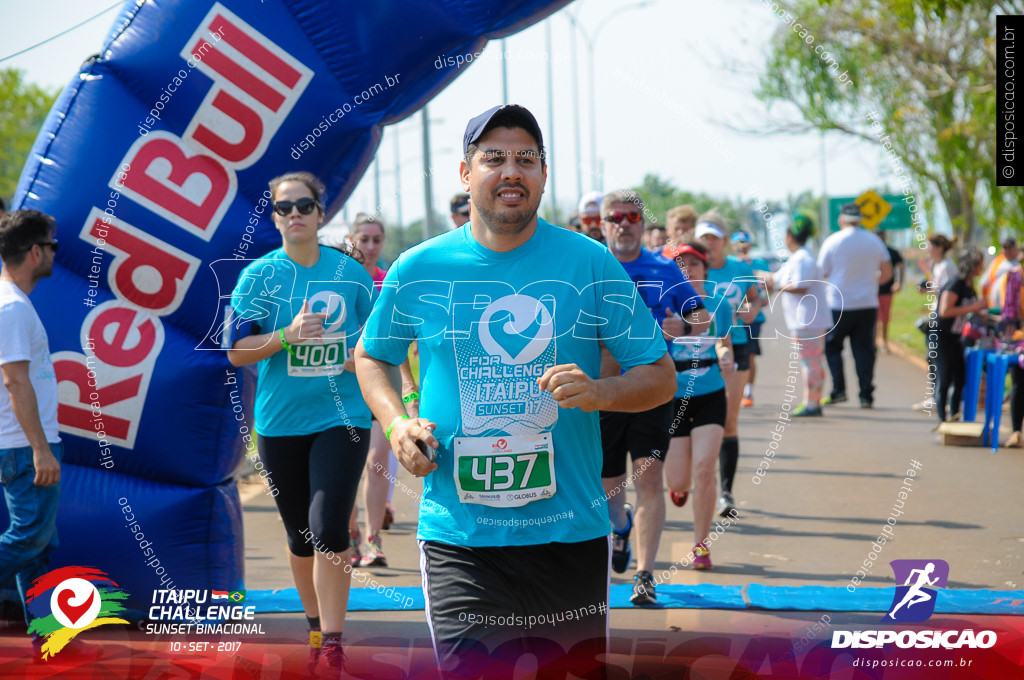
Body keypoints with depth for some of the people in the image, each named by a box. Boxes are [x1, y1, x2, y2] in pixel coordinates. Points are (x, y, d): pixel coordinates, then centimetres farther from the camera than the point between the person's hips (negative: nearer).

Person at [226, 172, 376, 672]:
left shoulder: (350, 272, 2)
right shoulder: (258, 275, -1)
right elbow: (237, 351, -5)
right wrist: (287, 336, -20)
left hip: (342, 416, -1)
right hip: (280, 422, 1)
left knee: (328, 529, -14)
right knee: (300, 536, 13)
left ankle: (333, 645, -9)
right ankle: (315, 622, 34)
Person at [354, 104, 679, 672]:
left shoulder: (589, 263, 0)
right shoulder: (418, 269, 2)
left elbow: (660, 376, 3)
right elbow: (371, 356, 19)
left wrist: (602, 393, -18)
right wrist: (396, 422, 0)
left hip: (571, 532, 1)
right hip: (458, 535, -1)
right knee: (468, 669, -13)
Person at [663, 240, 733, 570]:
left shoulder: (718, 305, 0)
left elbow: (723, 344, 4)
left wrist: (725, 357, -18)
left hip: (710, 397, 0)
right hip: (673, 398, 0)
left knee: (703, 469, -14)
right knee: (679, 481, 0)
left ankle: (701, 545, 2)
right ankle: (679, 486, 42)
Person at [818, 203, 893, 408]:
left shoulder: (832, 241, -6)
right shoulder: (874, 241, 4)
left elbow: (821, 274, -2)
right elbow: (887, 274, 9)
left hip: (839, 305, -3)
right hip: (868, 305, 3)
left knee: (832, 346, 10)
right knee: (864, 349, 6)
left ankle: (838, 389, -1)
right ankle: (866, 395, 2)